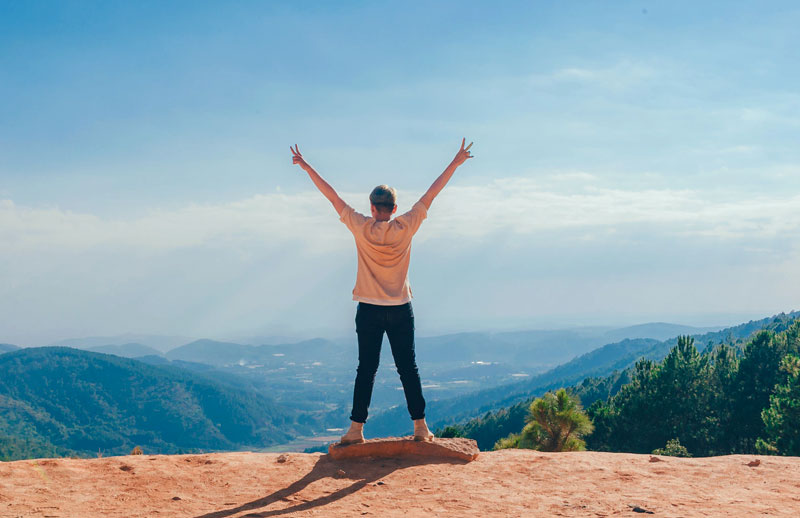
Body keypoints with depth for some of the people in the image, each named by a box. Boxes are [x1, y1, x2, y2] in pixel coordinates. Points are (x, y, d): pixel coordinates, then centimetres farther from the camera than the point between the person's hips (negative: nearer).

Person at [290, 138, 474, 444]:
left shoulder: (361, 228, -6)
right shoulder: (406, 227, -4)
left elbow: (332, 196, 0)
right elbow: (431, 194, 3)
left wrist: (307, 168, 8)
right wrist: (455, 163, 10)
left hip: (369, 310, 0)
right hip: (401, 309, 1)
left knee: (366, 369, 4)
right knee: (408, 368, 5)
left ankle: (357, 428, 4)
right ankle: (420, 426, 7)